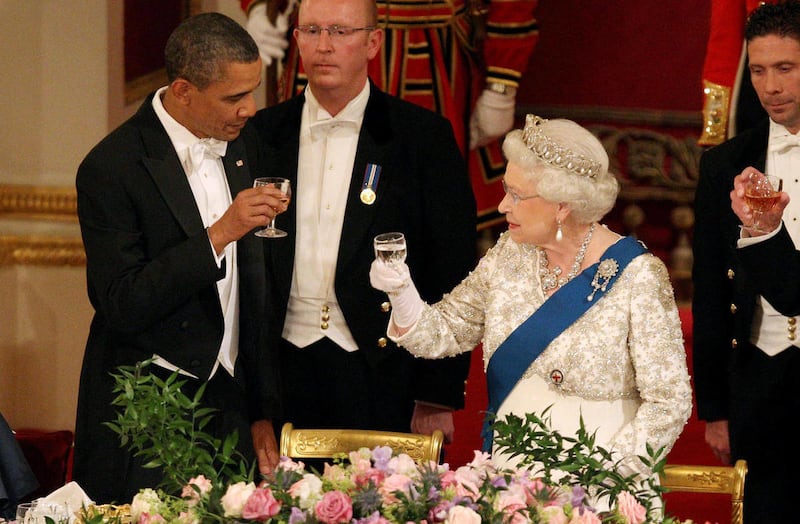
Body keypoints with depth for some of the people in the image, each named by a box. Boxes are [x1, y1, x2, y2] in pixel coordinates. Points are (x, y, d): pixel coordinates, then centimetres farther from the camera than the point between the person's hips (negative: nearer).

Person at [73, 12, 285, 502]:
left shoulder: (244, 144, 6)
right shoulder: (111, 168, -14)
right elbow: (121, 306, -18)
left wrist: (264, 409, 13)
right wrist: (218, 234, -24)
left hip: (230, 402, 5)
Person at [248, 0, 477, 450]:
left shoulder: (424, 136, 0)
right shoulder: (264, 134, 8)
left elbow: (452, 273, -1)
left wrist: (439, 396, -6)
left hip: (382, 374, -2)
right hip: (285, 374, 2)